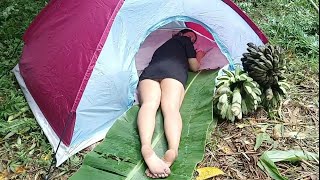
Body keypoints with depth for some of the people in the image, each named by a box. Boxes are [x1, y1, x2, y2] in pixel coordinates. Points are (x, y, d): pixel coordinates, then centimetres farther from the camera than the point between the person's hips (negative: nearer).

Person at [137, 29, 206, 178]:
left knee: (149, 103, -25)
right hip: (174, 69, -3)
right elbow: (195, 67, 26)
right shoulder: (185, 41, 29)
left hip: (149, 71, 4)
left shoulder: (163, 46, 44)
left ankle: (146, 147, -57)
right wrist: (198, 57, 49)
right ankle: (172, 150, -56)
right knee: (171, 106, -25)